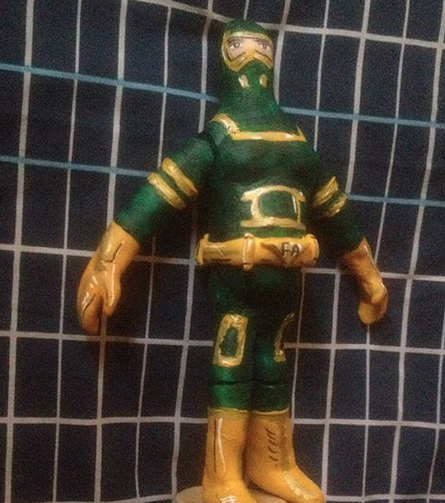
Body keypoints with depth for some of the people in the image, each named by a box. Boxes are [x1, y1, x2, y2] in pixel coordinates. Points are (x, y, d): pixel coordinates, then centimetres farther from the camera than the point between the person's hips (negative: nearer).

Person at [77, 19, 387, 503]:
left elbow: (337, 215, 22)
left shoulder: (301, 149, 14)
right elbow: (151, 202, -13)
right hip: (236, 278, -6)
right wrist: (105, 266, -22)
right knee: (232, 365, -1)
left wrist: (369, 277, 27)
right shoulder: (216, 141, -5)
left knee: (271, 365, 14)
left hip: (284, 279, 6)